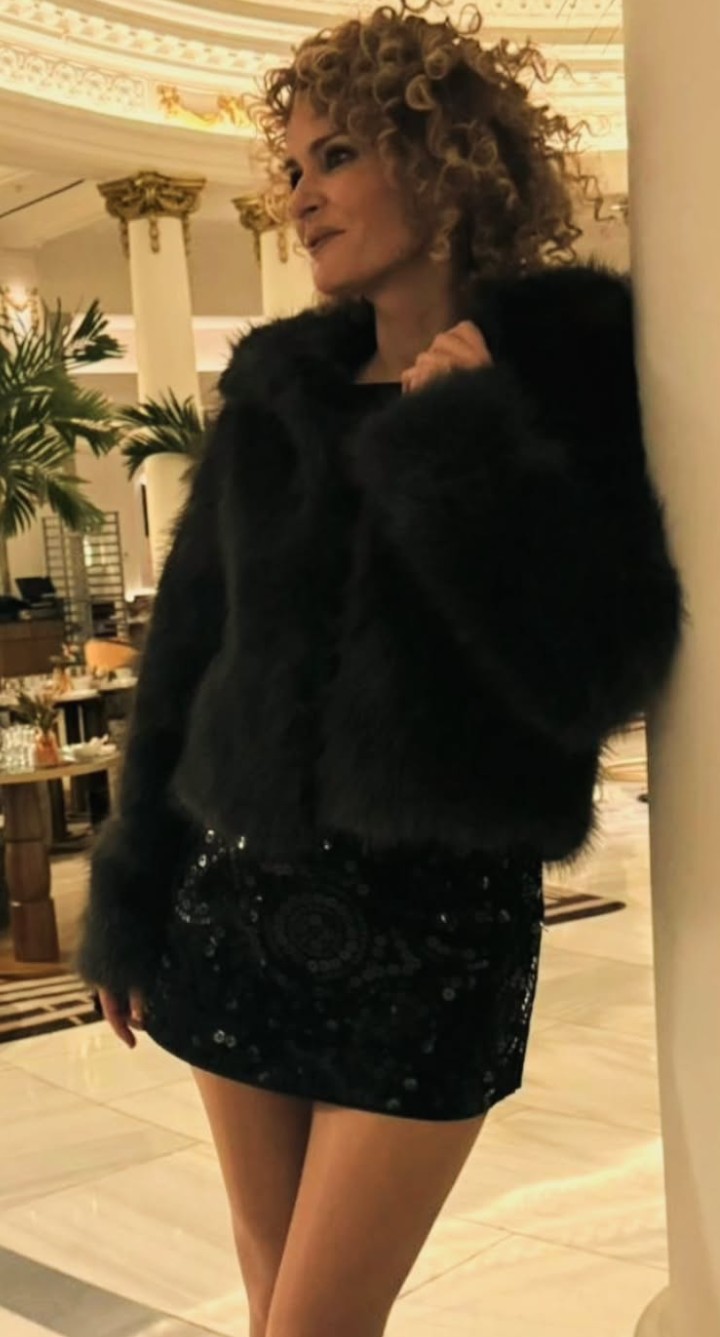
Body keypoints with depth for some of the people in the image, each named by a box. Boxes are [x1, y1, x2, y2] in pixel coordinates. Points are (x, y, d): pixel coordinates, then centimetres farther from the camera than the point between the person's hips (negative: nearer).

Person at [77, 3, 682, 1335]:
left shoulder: (574, 367, -5)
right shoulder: (277, 388, 6)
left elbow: (600, 676, -14)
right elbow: (186, 647, 10)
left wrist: (461, 439, -17)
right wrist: (129, 898, 12)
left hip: (441, 920, -4)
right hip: (240, 897, 4)